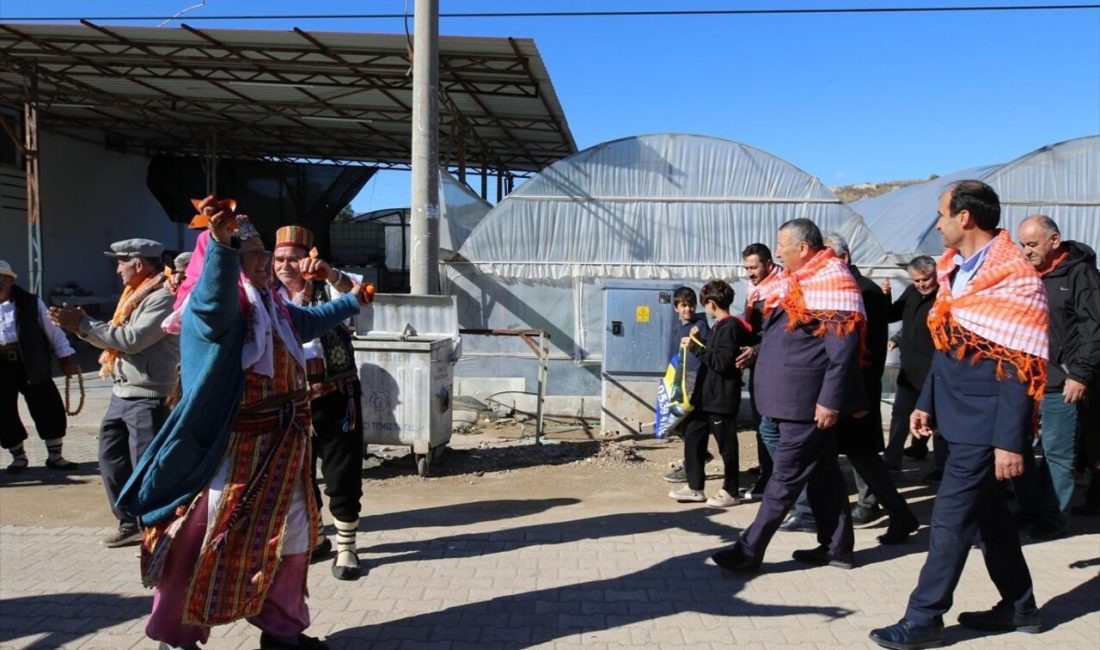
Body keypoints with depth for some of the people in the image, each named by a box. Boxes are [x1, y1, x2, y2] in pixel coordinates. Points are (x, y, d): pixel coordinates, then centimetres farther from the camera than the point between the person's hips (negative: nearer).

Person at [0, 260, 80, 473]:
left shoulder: (30, 303, -3)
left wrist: (66, 359, -2)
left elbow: (52, 331, -1)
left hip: (30, 365, -2)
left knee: (50, 410, 1)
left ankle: (55, 456, 17)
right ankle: (18, 457, 29)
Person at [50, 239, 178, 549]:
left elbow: (132, 339, -23)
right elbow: (115, 338, 16)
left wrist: (83, 323, -16)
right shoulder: (133, 294, 15)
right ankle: (130, 523, 27)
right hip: (120, 394, 10)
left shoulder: (162, 297, -15)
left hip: (146, 398, -10)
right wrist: (82, 326, 3)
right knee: (111, 460, 14)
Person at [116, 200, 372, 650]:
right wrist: (221, 242, -57)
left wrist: (353, 300, 45)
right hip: (230, 449, -8)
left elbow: (309, 321, 33)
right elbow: (215, 305, -40)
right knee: (202, 543, 2)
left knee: (289, 537, 16)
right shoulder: (211, 306, -14)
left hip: (280, 446, 8)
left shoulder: (273, 305, 12)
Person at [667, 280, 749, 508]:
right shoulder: (718, 326, 14)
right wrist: (698, 341, 17)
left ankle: (730, 492, 15)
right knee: (692, 437, 11)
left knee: (726, 446, 3)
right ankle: (694, 487, 20)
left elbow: (723, 362, -24)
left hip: (722, 399, -10)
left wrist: (696, 348, -20)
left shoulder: (731, 327, -16)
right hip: (705, 397, 10)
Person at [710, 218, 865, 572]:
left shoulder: (832, 279, -15)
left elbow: (844, 347, -21)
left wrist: (829, 400, -22)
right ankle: (837, 546, 25)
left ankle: (749, 550, 3)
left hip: (808, 399, -10)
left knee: (786, 476, -2)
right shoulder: (796, 280, 14)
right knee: (823, 472, 15)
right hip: (797, 396, 10)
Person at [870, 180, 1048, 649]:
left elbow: (1020, 369, -19)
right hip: (960, 416, 9)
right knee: (989, 514, 18)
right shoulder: (954, 270, 9)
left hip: (985, 426, -9)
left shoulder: (1014, 279, -17)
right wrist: (926, 403, 15)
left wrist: (1010, 441, -20)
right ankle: (1020, 606, 34)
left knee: (951, 519, -2)